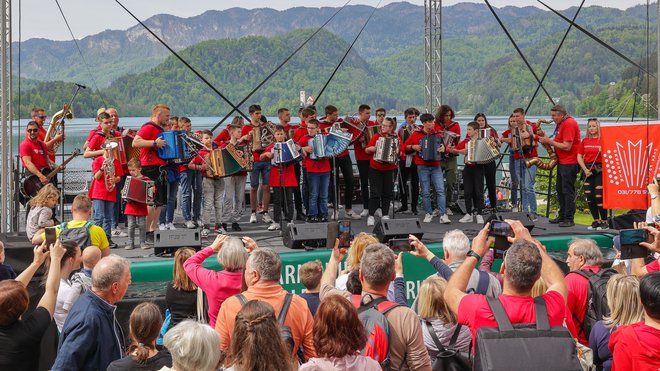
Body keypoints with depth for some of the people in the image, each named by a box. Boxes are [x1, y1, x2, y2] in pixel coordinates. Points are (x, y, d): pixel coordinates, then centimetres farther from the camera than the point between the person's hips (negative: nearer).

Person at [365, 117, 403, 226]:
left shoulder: (396, 139, 1)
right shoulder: (376, 137, 1)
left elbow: (401, 152, 7)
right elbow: (366, 150, 6)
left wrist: (398, 153, -14)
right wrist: (370, 149, -15)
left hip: (389, 169, 1)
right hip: (375, 169, -1)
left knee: (387, 193, 6)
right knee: (375, 193, -3)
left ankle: (385, 215, 16)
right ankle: (371, 216, 0)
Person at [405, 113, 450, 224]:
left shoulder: (436, 133, 7)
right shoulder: (416, 134, 2)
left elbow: (442, 144, 16)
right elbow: (406, 146, 10)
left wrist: (443, 148, -6)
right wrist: (413, 147, -9)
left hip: (436, 166, 1)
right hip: (423, 167, -1)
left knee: (440, 190, -9)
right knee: (425, 192, 3)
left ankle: (443, 215, -10)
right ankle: (428, 214, 16)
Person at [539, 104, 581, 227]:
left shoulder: (569, 124, -18)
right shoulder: (562, 124, 14)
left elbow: (567, 146, -23)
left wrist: (549, 141, -17)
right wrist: (548, 141, 0)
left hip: (569, 163, -10)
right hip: (562, 161, 10)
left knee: (568, 191, -7)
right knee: (560, 189, 14)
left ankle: (569, 220, -4)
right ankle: (562, 216, 22)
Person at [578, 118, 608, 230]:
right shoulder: (585, 141, 9)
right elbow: (579, 157, 8)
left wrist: (602, 152, -24)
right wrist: (585, 169, -3)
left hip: (600, 170, -5)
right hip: (588, 170, 5)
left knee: (599, 196, -8)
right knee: (589, 197, 5)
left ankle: (604, 222, 1)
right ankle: (596, 221, 17)